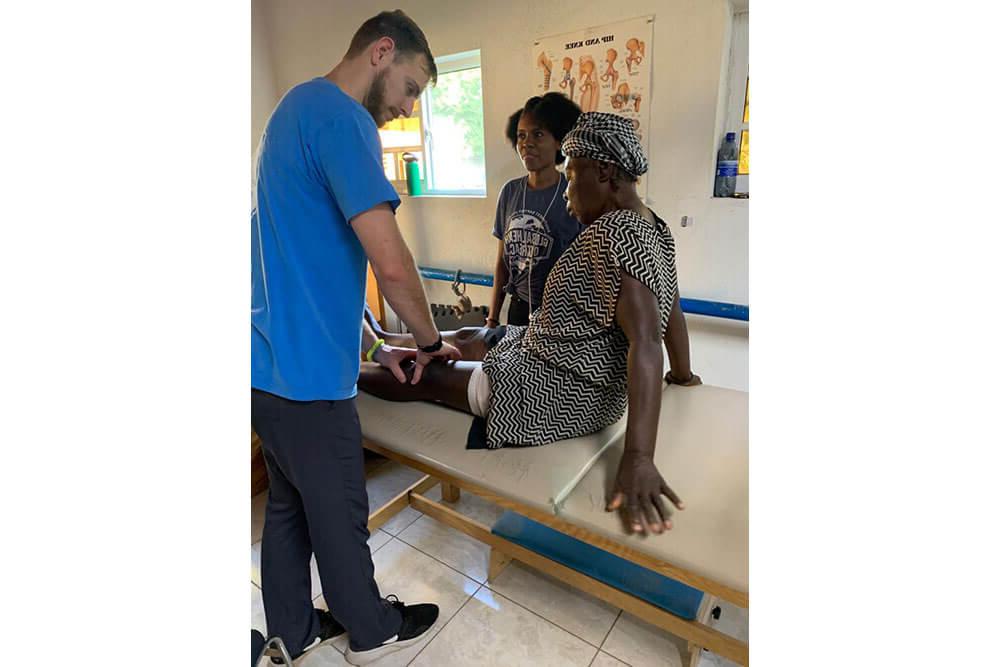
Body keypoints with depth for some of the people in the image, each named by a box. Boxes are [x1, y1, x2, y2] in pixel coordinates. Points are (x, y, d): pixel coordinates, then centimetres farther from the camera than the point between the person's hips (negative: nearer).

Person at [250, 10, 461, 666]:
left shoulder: (298, 105, 17)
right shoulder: (342, 118, -16)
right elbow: (392, 264, -26)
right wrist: (431, 341, -7)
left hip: (272, 358, 10)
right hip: (306, 368, -10)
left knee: (288, 505, 21)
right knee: (339, 513, 10)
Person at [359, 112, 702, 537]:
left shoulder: (614, 233, -27)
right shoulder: (654, 226, 3)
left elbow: (645, 342, -36)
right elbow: (672, 308, 11)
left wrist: (638, 457, -40)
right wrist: (683, 374, 22)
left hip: (561, 395, -9)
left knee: (426, 378, 6)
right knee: (467, 338, 24)